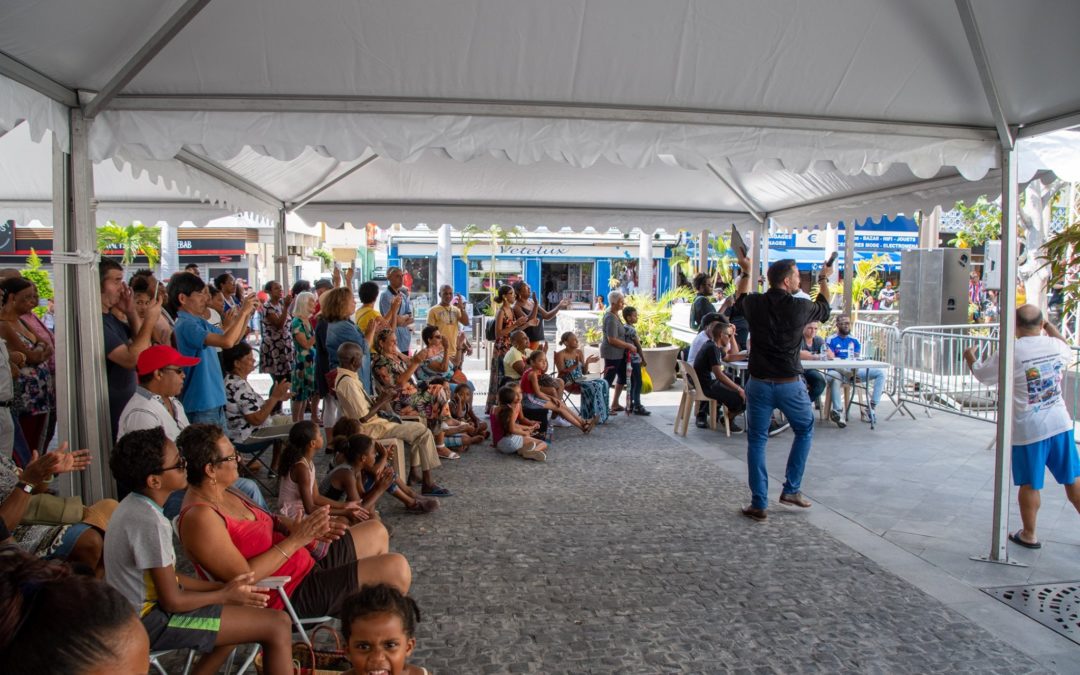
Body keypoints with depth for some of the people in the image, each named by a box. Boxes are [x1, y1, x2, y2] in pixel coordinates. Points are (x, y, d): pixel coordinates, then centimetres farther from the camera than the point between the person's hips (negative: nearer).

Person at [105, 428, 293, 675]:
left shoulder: (133, 505, 3)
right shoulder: (150, 522, -26)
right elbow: (173, 601, -22)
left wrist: (223, 586, 3)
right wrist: (226, 594, -6)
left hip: (142, 608, 10)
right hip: (151, 621, -10)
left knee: (243, 609, 26)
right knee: (278, 625, -14)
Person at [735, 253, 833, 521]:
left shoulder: (754, 304, -3)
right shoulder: (800, 308, -10)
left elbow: (740, 299, 23)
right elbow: (824, 308, 15)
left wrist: (746, 272, 36)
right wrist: (824, 279, 30)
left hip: (759, 384, 2)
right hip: (790, 385, -2)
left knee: (756, 441, 10)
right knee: (805, 431, 23)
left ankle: (759, 504, 10)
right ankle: (791, 489, 22)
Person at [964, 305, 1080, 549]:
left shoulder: (1011, 354, -16)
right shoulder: (1056, 345, -1)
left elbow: (980, 373, -1)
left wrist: (969, 356, 20)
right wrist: (1053, 329, 35)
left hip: (1028, 429, -4)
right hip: (1060, 424, 4)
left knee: (1030, 484, 8)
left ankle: (1029, 535, 20)